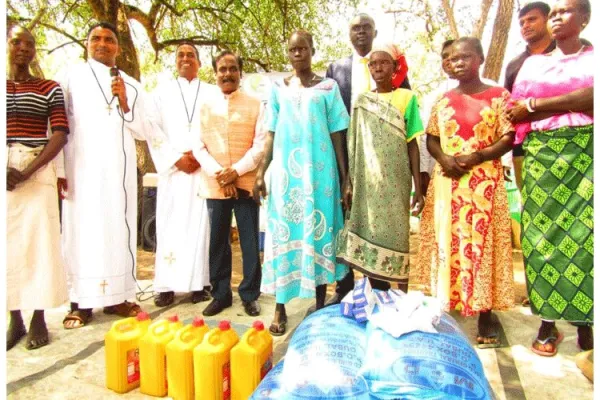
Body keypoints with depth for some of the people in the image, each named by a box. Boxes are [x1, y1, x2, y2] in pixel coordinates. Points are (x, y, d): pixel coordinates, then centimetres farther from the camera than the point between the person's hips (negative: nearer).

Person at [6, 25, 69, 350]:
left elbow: (60, 135, -3)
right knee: (8, 242, 3)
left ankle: (38, 319, 8)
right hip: (6, 171, 3)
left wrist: (27, 172, -14)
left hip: (37, 171, -2)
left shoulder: (49, 89, 6)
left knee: (39, 240, -2)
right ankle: (15, 319, 14)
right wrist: (7, 171, -11)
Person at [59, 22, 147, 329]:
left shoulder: (131, 85, 14)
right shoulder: (72, 77, 6)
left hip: (119, 169, 3)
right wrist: (57, 170, -8)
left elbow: (142, 132, 9)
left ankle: (116, 296, 10)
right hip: (82, 168, -2)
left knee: (118, 228, 3)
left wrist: (124, 104, -7)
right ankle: (80, 302, 2)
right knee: (82, 229, -3)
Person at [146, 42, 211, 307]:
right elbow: (153, 130, 5)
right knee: (169, 225, -1)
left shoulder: (212, 93, 12)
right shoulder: (162, 92, 14)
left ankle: (199, 282, 5)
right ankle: (167, 285, 3)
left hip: (203, 169, 0)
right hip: (172, 169, 1)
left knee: (201, 224, -1)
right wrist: (176, 159, -7)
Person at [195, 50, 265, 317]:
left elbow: (261, 145, -3)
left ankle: (250, 295, 16)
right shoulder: (204, 105, 10)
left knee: (250, 241, 3)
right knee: (217, 242, 9)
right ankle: (220, 294, 22)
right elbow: (198, 147, 4)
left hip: (246, 183, -2)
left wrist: (236, 170, -12)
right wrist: (218, 174, -9)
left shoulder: (255, 105, 4)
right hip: (214, 185, 2)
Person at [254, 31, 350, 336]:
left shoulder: (327, 87, 7)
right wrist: (261, 172, 2)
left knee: (319, 230, 3)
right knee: (283, 232, 1)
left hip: (319, 170, -1)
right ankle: (280, 308, 10)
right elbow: (271, 135, 10)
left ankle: (320, 303, 17)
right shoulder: (278, 89, 12)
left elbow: (337, 136, 4)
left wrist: (344, 175, 0)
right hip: (285, 170, 2)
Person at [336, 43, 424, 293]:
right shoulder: (361, 102, 10)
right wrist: (348, 182, 4)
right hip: (367, 183, 3)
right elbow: (354, 147, 10)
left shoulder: (406, 98, 2)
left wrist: (418, 188, -5)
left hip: (395, 183, -2)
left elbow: (412, 145, 0)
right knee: (369, 237, 4)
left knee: (396, 238, -1)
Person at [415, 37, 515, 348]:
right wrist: (444, 159, -9)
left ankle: (485, 315, 8)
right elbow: (431, 140, 11)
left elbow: (508, 138, -3)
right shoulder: (443, 101, 13)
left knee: (483, 244, -2)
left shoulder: (499, 96, 3)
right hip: (446, 184, 3)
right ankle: (446, 307, 18)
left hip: (484, 183, -3)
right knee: (446, 244, 5)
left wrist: (476, 157, -17)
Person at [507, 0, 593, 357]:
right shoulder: (533, 63, 16)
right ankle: (548, 322, 6)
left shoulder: (593, 56, 10)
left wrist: (536, 105, -6)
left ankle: (585, 322, 7)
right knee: (542, 233, -2)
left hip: (586, 152, -1)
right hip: (542, 154, 1)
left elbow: (592, 96, -9)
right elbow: (515, 113, 5)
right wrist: (571, 105, -4)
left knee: (584, 233, -5)